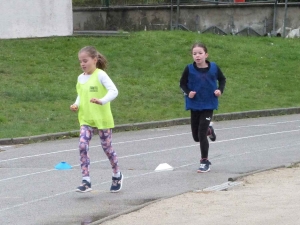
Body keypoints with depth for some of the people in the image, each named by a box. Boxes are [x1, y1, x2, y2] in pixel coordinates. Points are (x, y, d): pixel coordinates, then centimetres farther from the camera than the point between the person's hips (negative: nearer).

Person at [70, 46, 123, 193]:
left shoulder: (100, 75, -11)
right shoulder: (80, 78, 8)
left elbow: (113, 91, -21)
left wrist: (102, 101, -37)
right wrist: (76, 105, 1)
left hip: (102, 119, -5)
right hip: (86, 119, 5)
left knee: (107, 147, 9)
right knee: (82, 146, -13)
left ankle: (117, 175, 33)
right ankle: (86, 181, -13)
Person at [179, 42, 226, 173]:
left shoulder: (213, 68, -8)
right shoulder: (189, 69, -9)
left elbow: (222, 79, 9)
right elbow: (182, 83, 3)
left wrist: (220, 90, -8)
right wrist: (188, 92, -15)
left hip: (208, 104, -2)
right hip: (194, 105, 2)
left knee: (202, 135, -10)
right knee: (196, 136, 11)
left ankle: (205, 162, 4)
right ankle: (208, 129, 46)